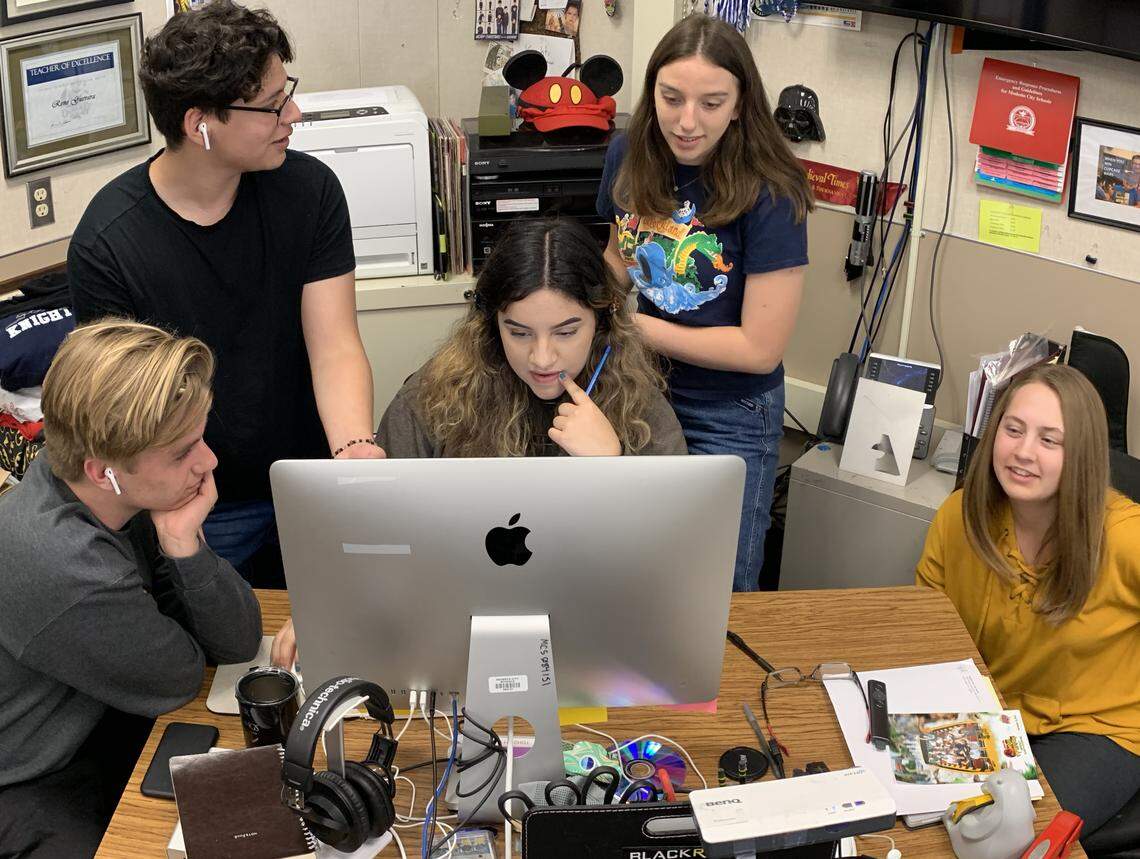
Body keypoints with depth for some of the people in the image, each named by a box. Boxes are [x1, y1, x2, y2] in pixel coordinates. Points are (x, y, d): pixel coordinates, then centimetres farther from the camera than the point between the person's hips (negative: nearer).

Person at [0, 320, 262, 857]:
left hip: (101, 726, 7)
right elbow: (179, 681, -18)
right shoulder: (59, 568, -35)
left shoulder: (142, 498, -12)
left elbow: (238, 643, -10)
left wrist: (183, 544, -25)